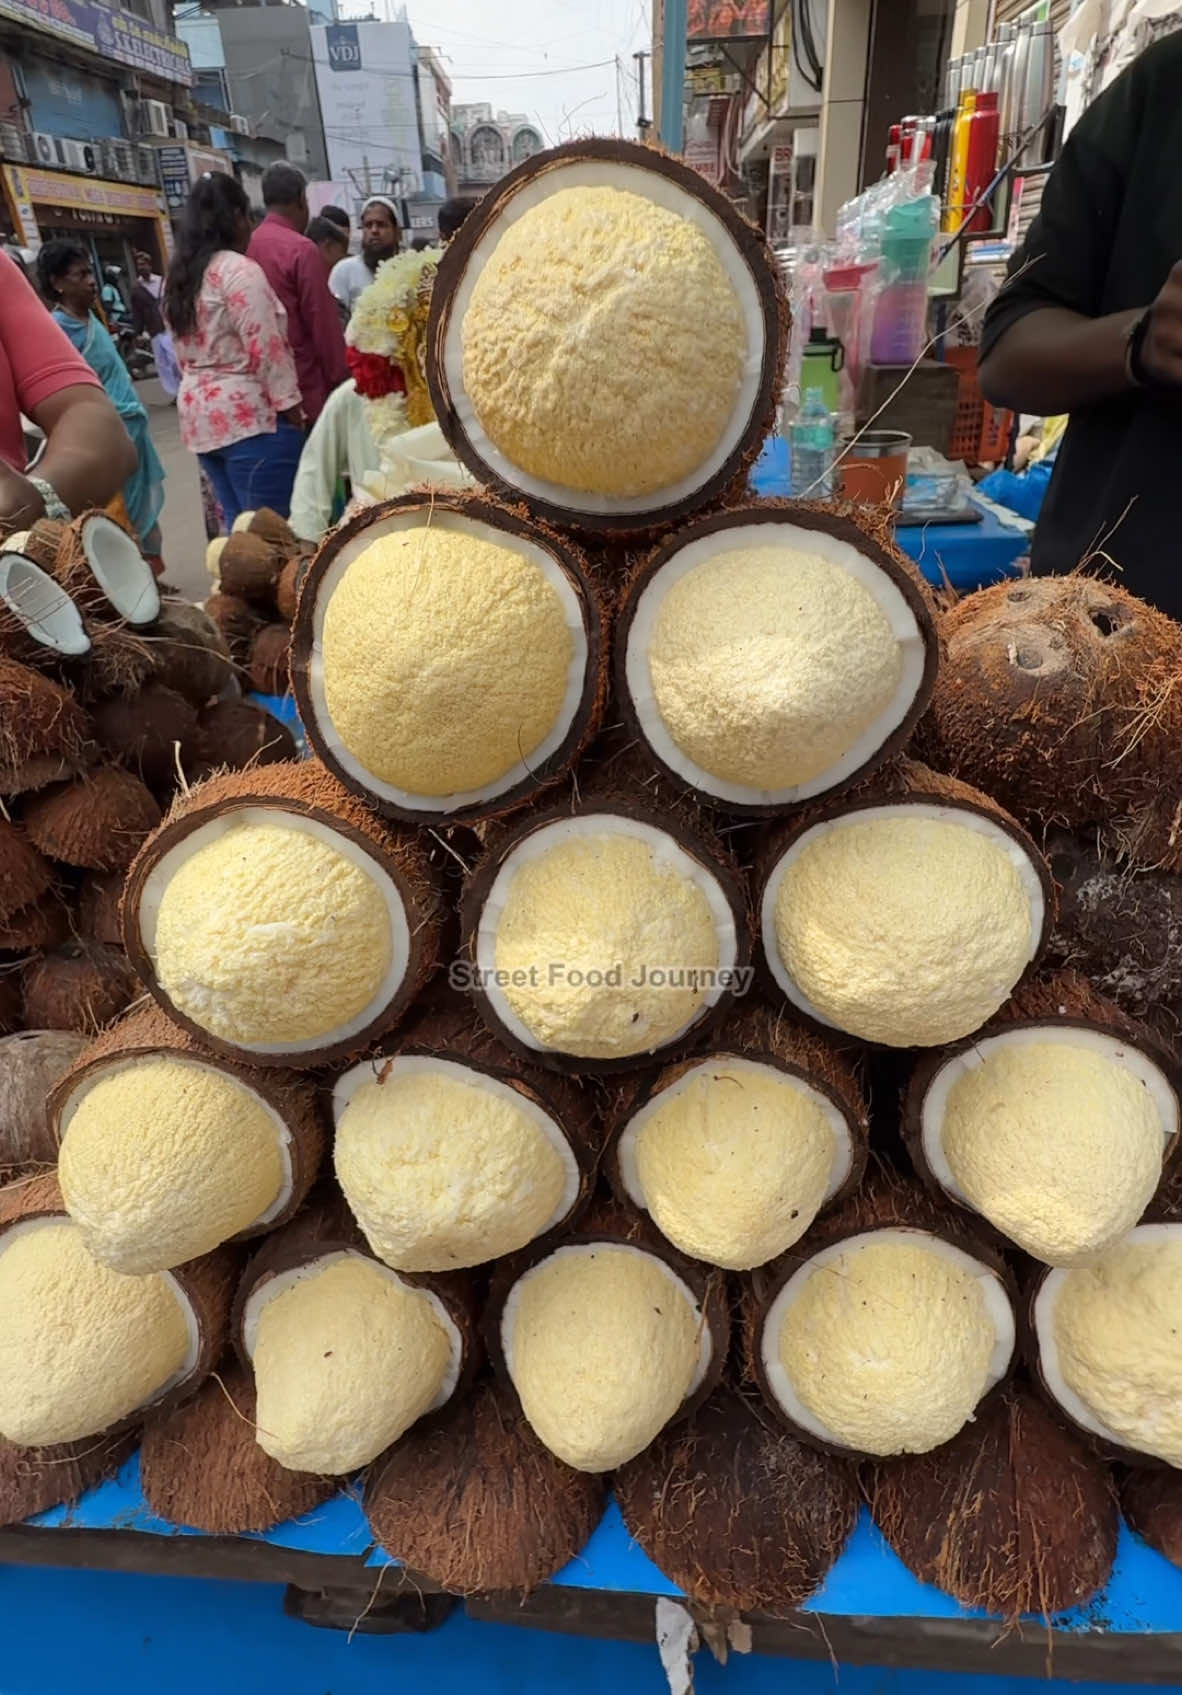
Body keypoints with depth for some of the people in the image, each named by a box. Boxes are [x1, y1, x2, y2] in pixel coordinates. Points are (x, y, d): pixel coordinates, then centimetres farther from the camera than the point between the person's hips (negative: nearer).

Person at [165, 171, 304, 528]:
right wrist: (290, 406, -10)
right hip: (247, 414, -9)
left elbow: (183, 355, 19)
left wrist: (203, 390, 22)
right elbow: (265, 348, -14)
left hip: (200, 414, 9)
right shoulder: (238, 269, -9)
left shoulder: (178, 275, 17)